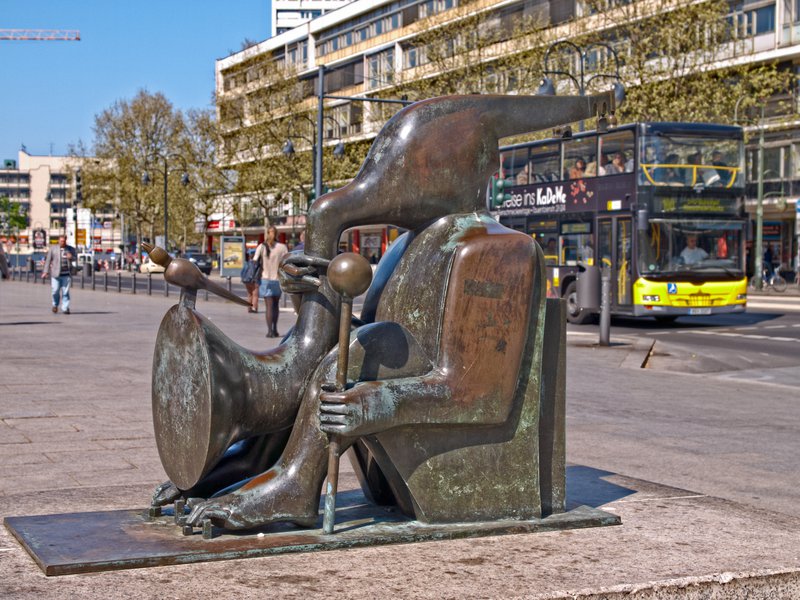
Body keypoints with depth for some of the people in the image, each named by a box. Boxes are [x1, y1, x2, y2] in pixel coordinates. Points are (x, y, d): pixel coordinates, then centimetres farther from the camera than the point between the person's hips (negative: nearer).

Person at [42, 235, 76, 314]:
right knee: (55, 291, -1)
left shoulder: (71, 249, 9)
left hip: (66, 275, 1)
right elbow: (48, 260, 5)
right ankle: (55, 305, 24)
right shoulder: (53, 248, 5)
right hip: (56, 274, -1)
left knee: (65, 292, -3)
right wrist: (46, 271, 0)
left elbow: (75, 257, 17)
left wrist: (71, 257, -8)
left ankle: (65, 308, 2)